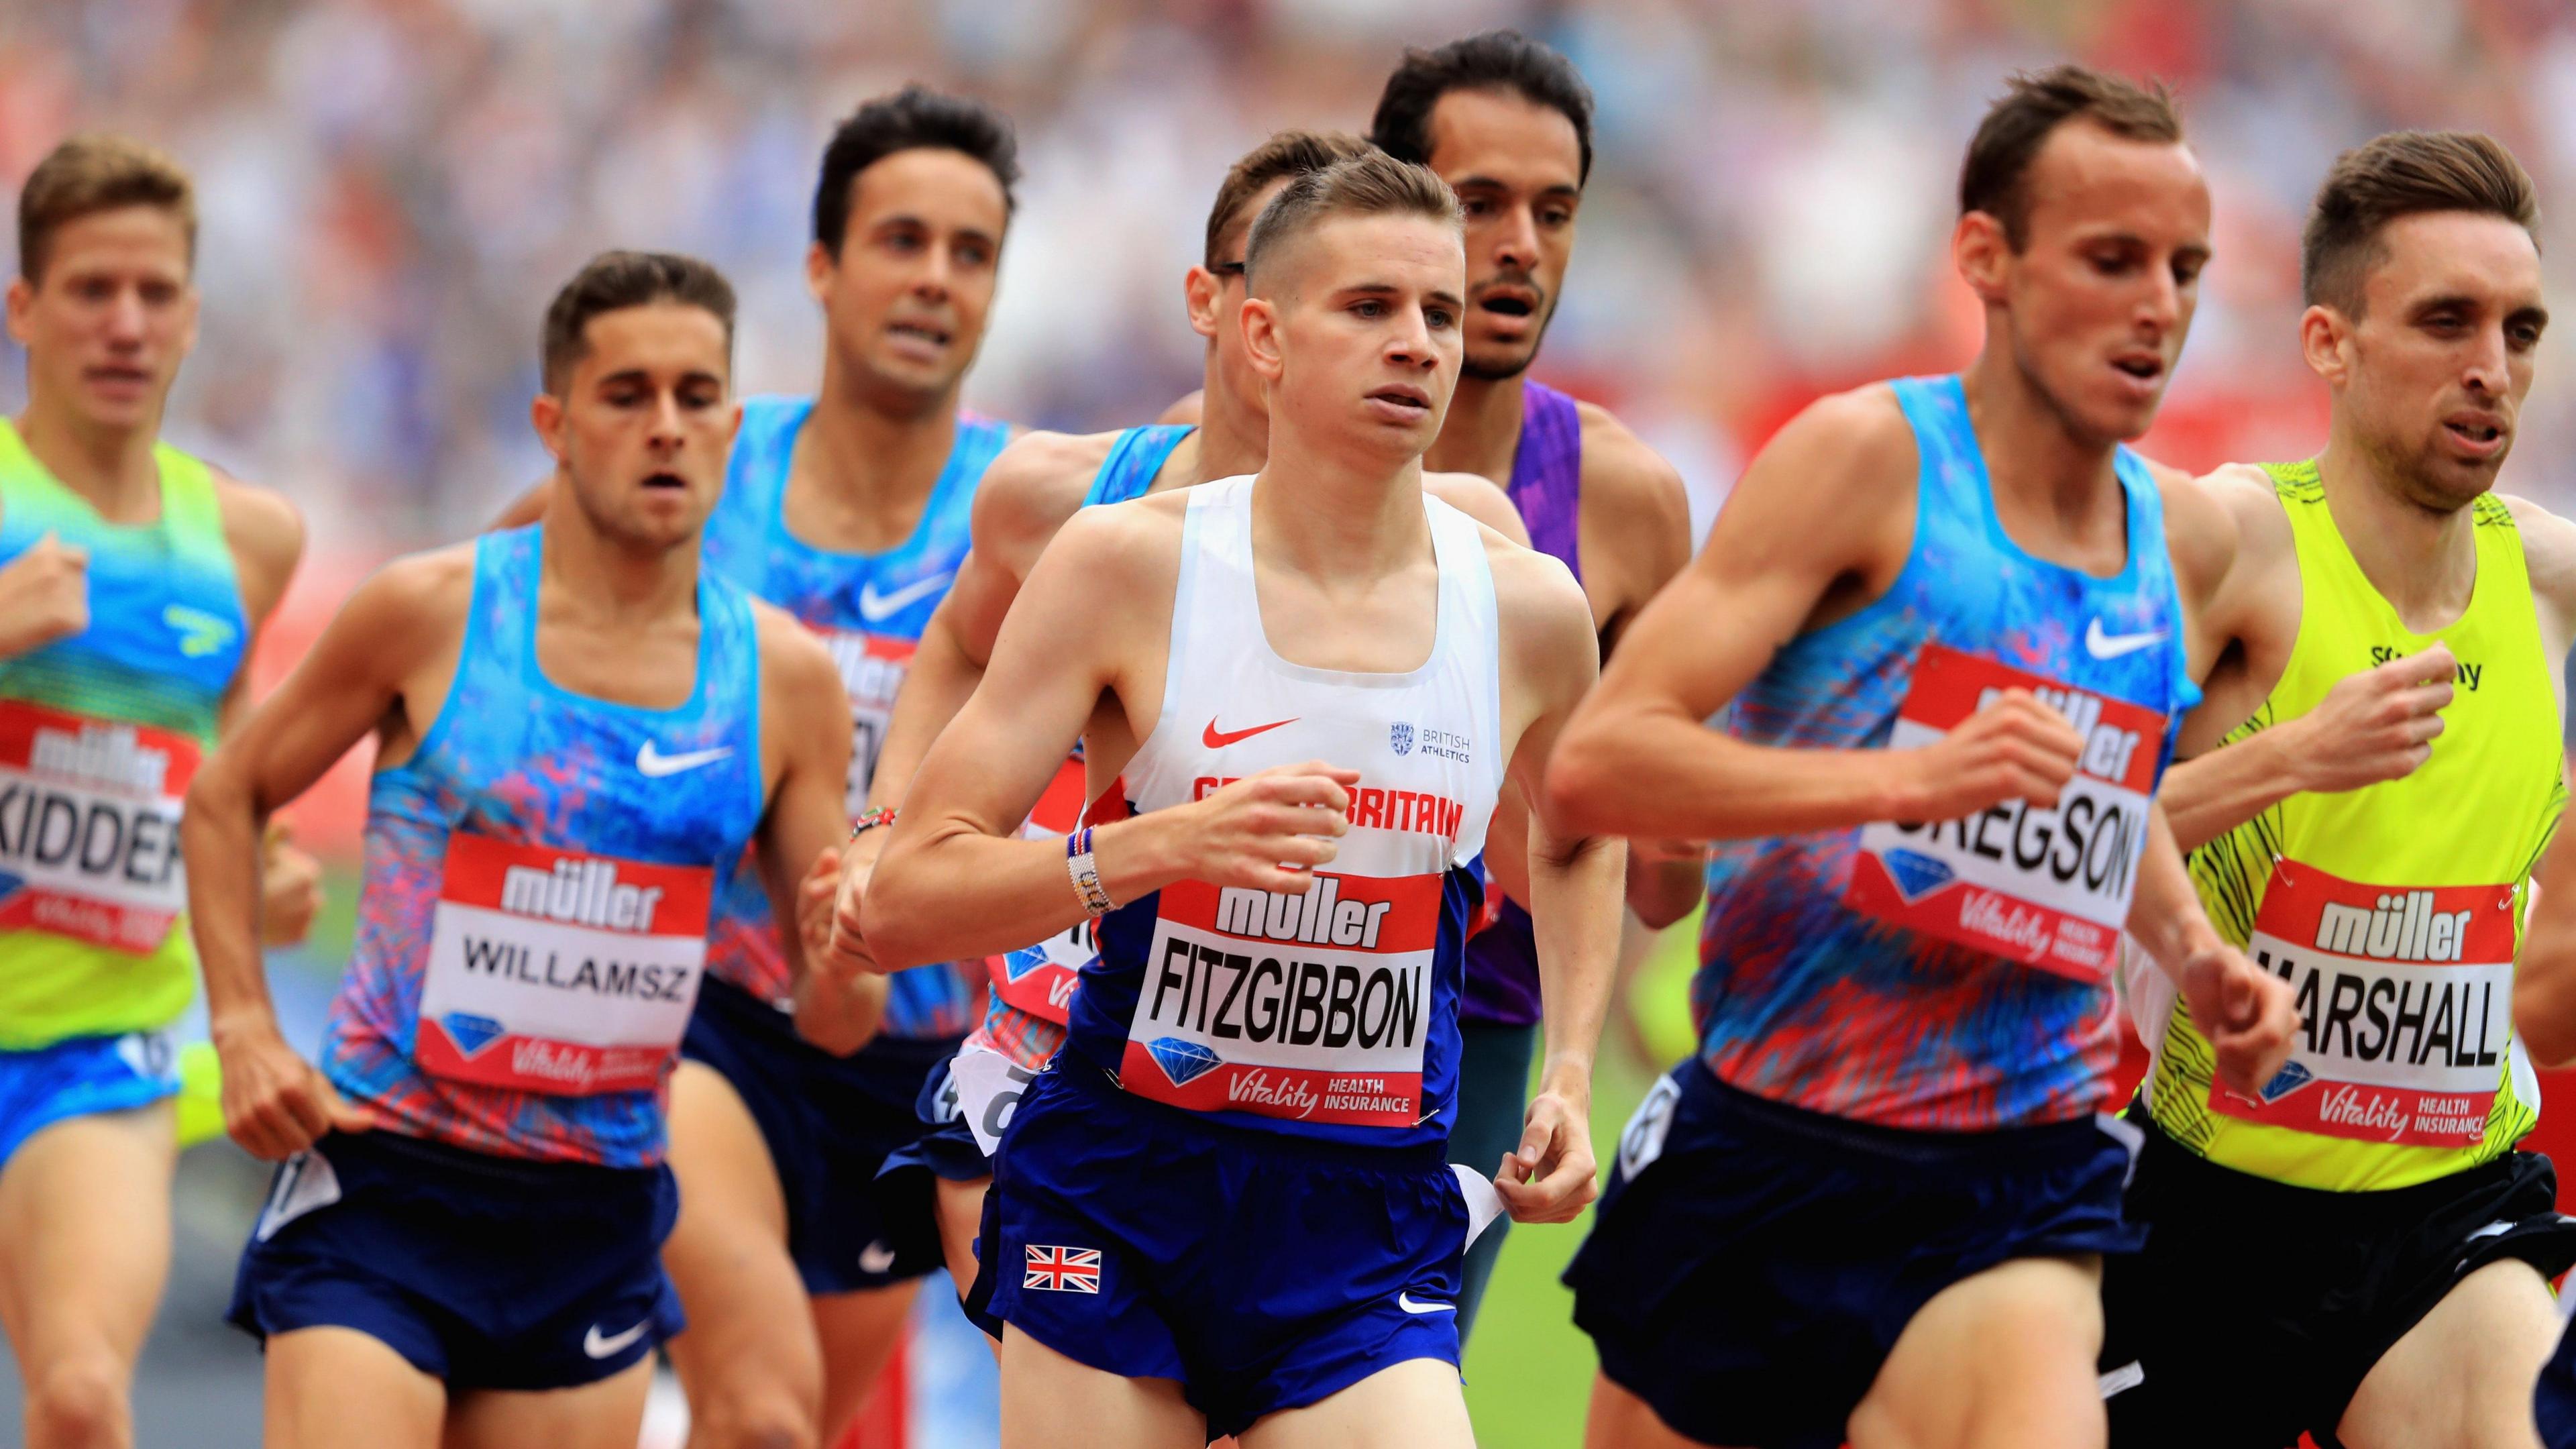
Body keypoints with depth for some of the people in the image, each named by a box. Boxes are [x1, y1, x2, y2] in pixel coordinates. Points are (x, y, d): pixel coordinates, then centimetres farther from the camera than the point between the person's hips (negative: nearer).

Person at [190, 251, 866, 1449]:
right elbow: (225, 798, 7)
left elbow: (838, 1011, 8)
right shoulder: (432, 613, -5)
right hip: (384, 1181, -4)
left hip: (597, 1218, 4)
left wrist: (848, 969, -16)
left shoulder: (784, 678, 3)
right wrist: (243, 1032, -5)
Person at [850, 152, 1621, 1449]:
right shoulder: (1129, 564, -6)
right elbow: (901, 903, -10)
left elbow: (1575, 840, 27)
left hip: (1372, 1222, 1)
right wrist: (1162, 844, -24)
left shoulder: (1526, 610, 2)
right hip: (1115, 1202, -1)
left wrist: (1570, 1077, 14)